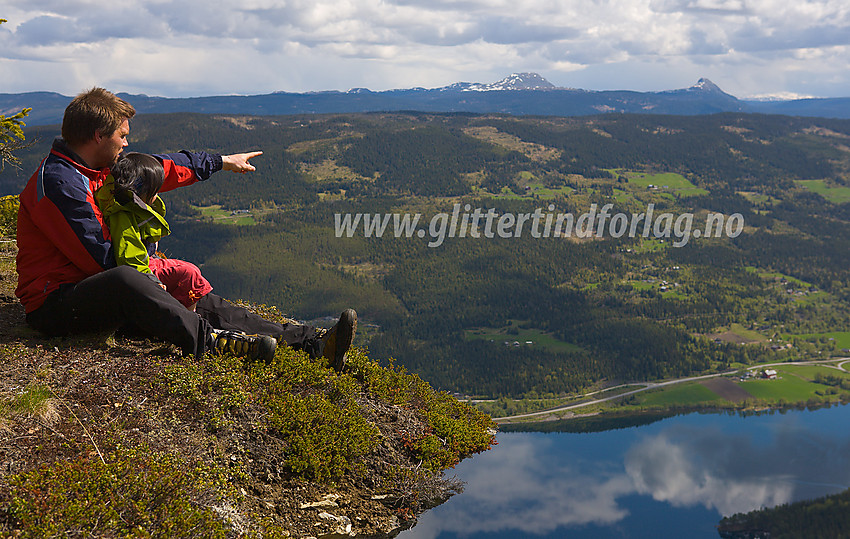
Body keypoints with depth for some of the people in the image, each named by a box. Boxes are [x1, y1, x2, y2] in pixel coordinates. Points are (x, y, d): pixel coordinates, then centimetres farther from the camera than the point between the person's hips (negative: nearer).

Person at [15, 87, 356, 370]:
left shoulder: (99, 167, 10)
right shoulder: (58, 182, -20)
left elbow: (157, 170, 23)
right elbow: (101, 258, -21)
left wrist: (222, 162, 31)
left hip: (97, 288, 9)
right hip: (54, 304, -9)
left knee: (205, 305, -6)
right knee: (124, 281, -42)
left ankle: (314, 344, -16)